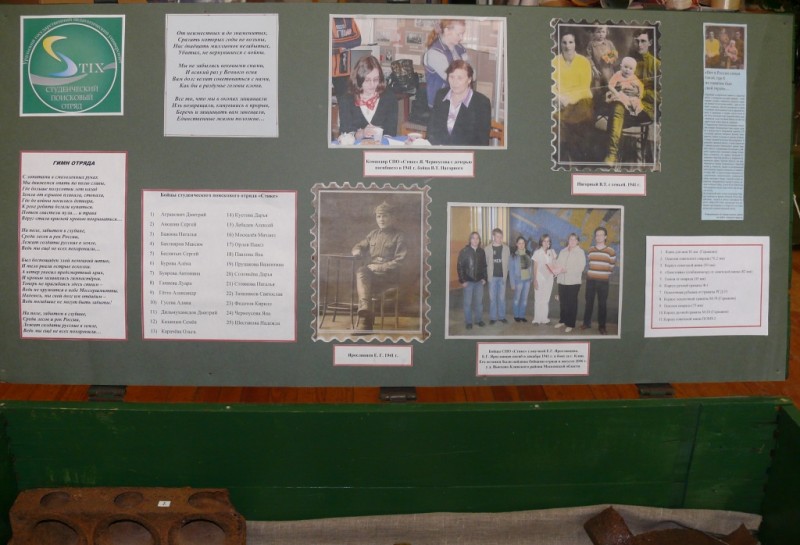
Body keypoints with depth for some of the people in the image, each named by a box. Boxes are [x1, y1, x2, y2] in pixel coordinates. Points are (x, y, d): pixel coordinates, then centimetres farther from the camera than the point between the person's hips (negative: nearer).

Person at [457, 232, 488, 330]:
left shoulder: (481, 251, 5)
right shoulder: (464, 251, -6)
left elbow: (484, 266, 11)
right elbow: (459, 266, -6)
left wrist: (484, 278, 2)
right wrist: (462, 280, -11)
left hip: (479, 281, 3)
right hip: (468, 281, -3)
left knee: (479, 301, 9)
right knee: (468, 302, 3)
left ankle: (479, 319, 21)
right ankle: (468, 322, 11)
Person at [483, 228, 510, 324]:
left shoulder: (506, 248, 4)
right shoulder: (487, 249, -1)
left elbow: (508, 262, 6)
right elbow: (484, 263, -1)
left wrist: (505, 273, -1)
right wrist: (487, 274, -5)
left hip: (502, 276, 1)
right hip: (492, 277, -1)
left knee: (502, 298, 6)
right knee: (492, 298, 4)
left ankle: (502, 316, 16)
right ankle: (493, 317, 12)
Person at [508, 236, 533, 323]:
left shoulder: (528, 254, 4)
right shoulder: (514, 256, -10)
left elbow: (531, 266, 7)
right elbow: (511, 270, -9)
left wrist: (531, 278, 1)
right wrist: (512, 283, -12)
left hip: (527, 280, 4)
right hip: (519, 280, -4)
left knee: (524, 299, 10)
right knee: (517, 299, 8)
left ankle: (522, 315, 20)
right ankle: (516, 315, 21)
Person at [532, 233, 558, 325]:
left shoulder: (552, 252, 5)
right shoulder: (537, 252, -4)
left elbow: (554, 264, 9)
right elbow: (535, 267, -2)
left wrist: (555, 273, -12)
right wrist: (535, 280, -6)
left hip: (549, 278, 3)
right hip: (540, 277, -3)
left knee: (546, 299, 6)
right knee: (538, 299, -1)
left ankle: (545, 318, 12)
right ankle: (537, 319, 5)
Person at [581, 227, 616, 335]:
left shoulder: (610, 251, -5)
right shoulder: (591, 250, 7)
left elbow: (611, 267, 2)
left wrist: (605, 276, 3)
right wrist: (589, 274, 12)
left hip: (603, 281, -3)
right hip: (590, 280, 3)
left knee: (602, 304, 0)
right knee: (589, 302, 7)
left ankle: (601, 326, 6)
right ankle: (587, 323, 16)